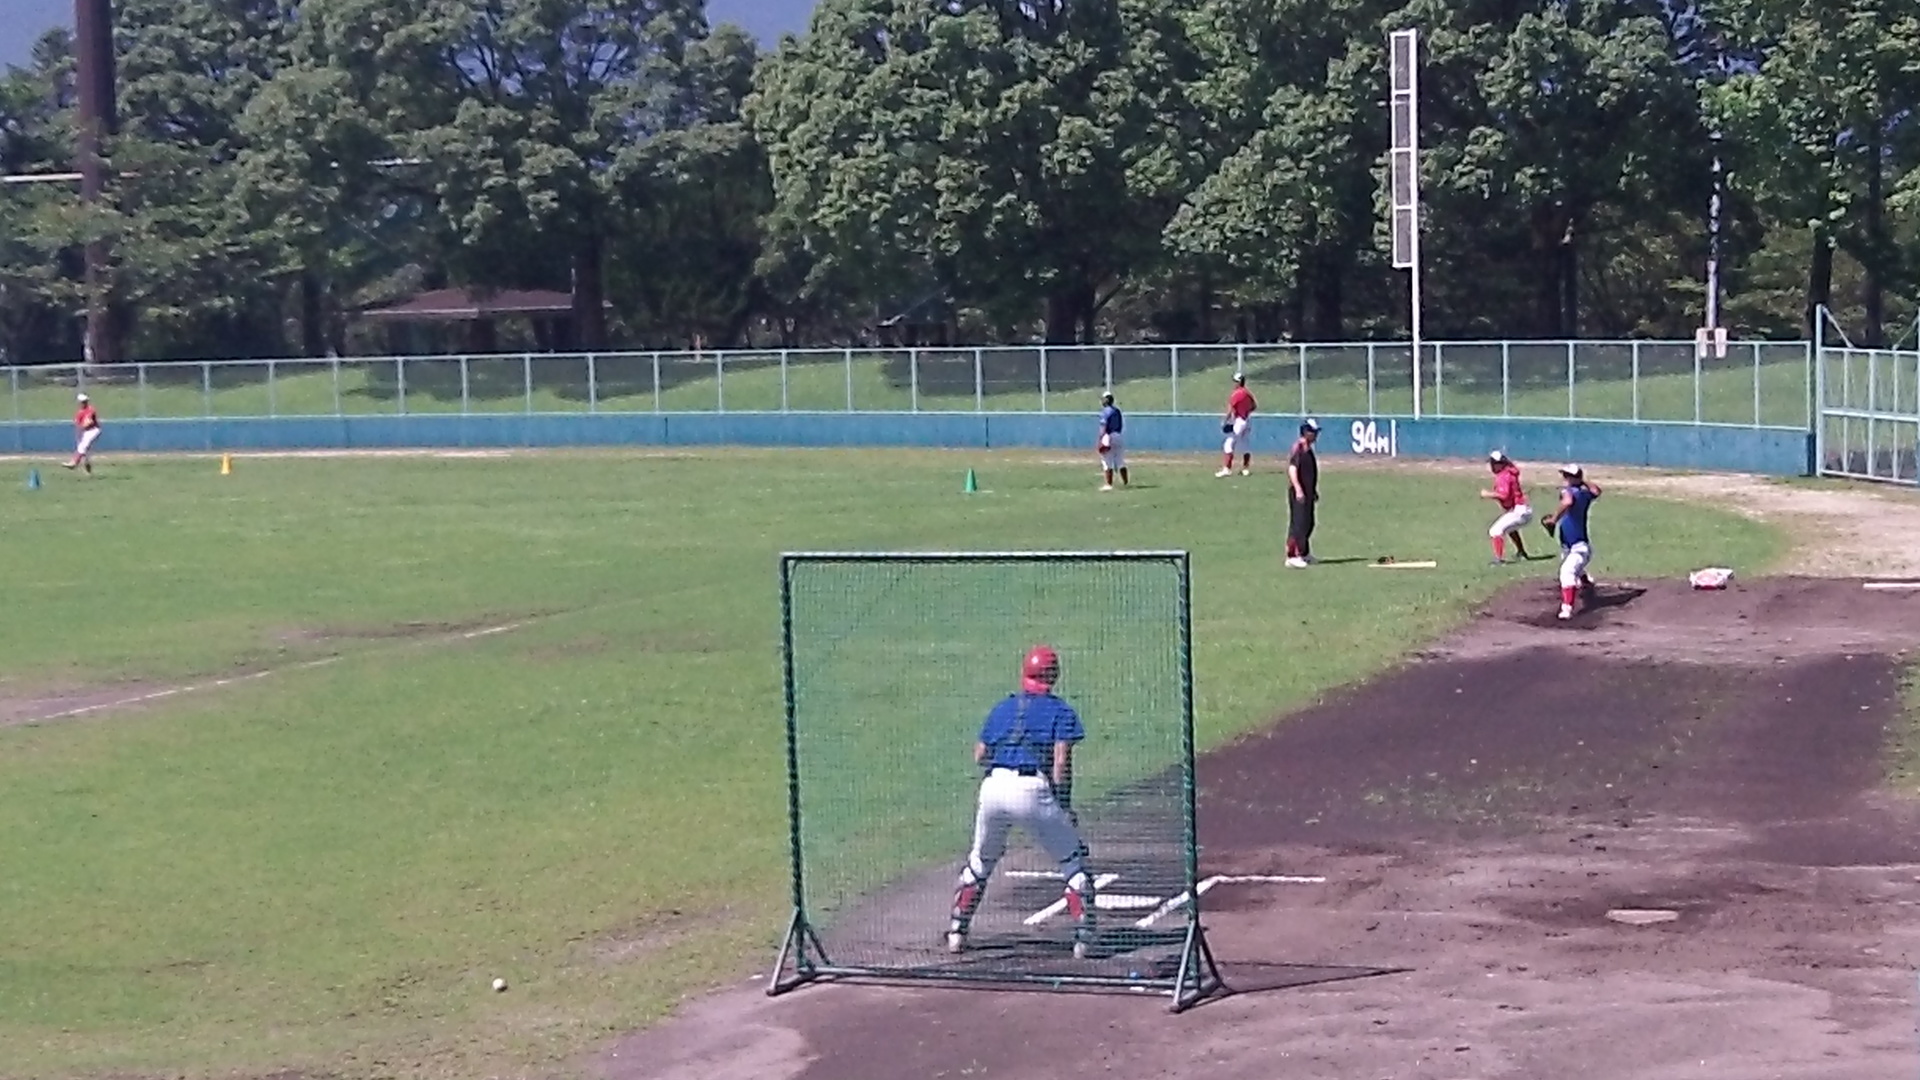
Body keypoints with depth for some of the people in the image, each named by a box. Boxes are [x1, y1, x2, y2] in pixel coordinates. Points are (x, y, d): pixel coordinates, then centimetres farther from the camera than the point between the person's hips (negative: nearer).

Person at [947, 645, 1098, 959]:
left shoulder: (1001, 708, 22)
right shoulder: (1061, 711, 9)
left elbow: (979, 756, 19)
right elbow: (1061, 761, -3)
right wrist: (1064, 807, -2)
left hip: (992, 787, 4)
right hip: (1033, 789, -4)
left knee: (980, 861, 24)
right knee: (1073, 861, 8)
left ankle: (957, 932, 23)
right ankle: (1084, 936, 2)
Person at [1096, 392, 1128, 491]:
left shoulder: (1105, 411, -11)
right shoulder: (1117, 410, 13)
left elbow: (1104, 427, -18)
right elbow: (1121, 424, 16)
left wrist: (1100, 440, -20)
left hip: (1108, 437, -8)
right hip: (1117, 436, 8)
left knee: (1107, 462, -4)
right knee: (1120, 461, 14)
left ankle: (1109, 485, -6)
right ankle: (1125, 482, 18)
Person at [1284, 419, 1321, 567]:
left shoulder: (1308, 448, 16)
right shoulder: (1298, 448, -14)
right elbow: (1292, 469, -23)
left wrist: (1314, 491, 26)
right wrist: (1298, 489, -32)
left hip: (1307, 492, 10)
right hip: (1299, 493, -10)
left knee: (1308, 524, 16)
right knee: (1298, 523, -11)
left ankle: (1304, 554, 27)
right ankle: (1292, 556, -11)